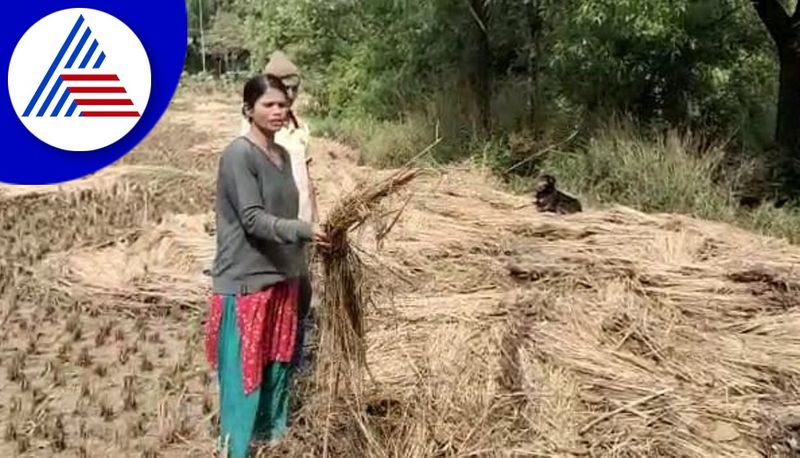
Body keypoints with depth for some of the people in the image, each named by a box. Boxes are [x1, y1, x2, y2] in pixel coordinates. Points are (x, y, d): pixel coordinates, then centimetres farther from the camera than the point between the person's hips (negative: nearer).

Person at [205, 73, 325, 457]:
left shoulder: (282, 155, 10)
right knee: (245, 372, 1)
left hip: (281, 277, 8)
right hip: (246, 281, -8)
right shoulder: (239, 155, -15)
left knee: (279, 365, 17)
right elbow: (253, 219, -21)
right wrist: (304, 231, -32)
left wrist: (300, 261, 17)